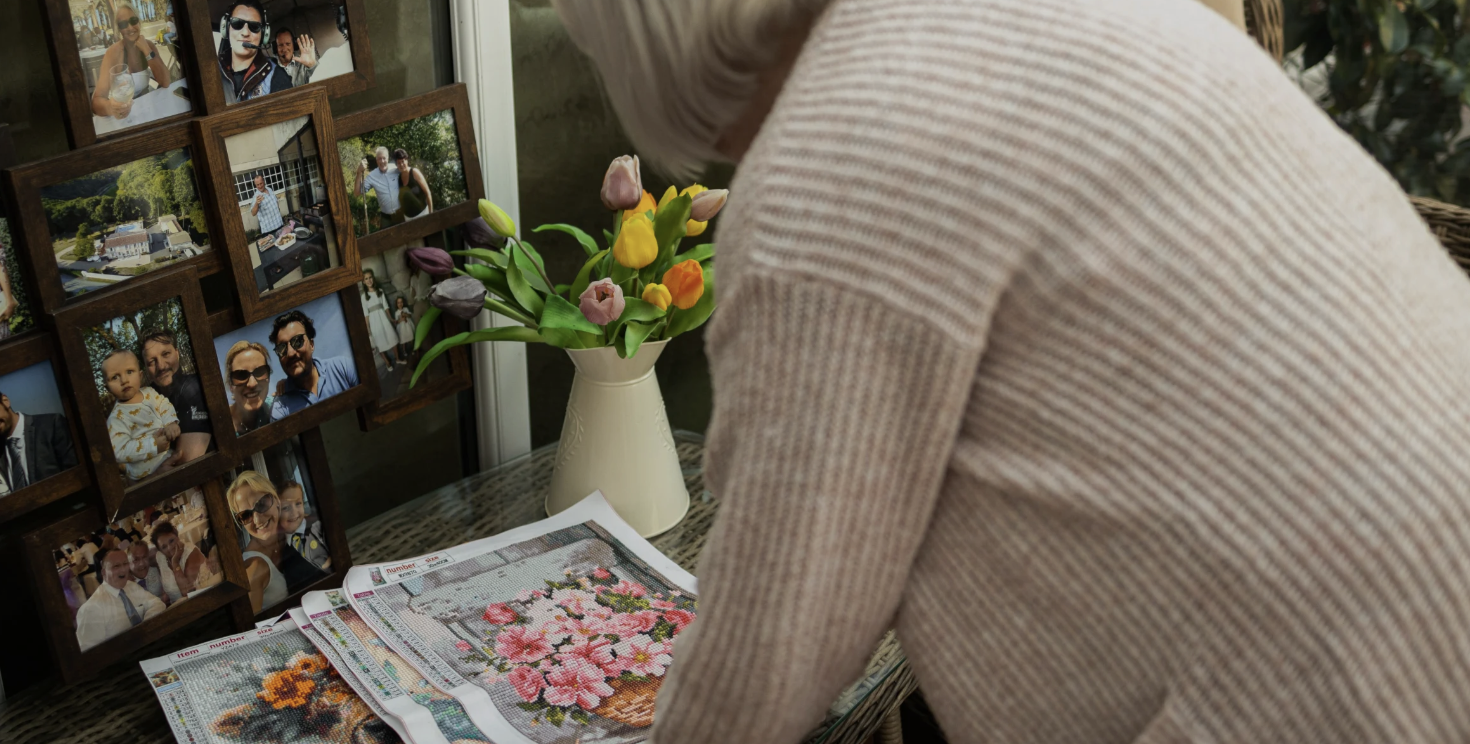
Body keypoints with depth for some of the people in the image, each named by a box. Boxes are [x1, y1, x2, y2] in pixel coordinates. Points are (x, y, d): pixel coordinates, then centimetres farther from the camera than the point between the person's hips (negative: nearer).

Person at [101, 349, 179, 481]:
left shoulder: (148, 393, 0)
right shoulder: (117, 417, -19)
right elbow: (120, 452, -26)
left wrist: (171, 423, -19)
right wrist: (153, 446, -32)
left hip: (168, 451, 7)